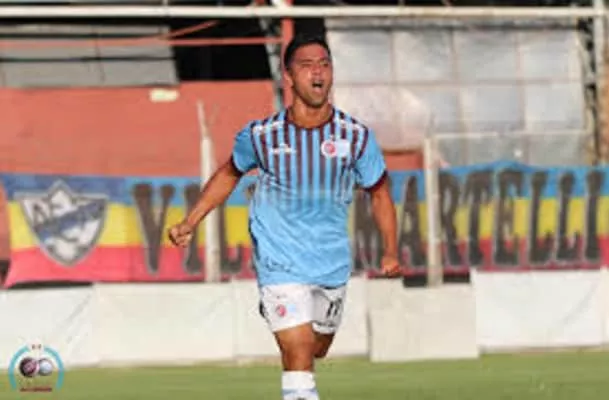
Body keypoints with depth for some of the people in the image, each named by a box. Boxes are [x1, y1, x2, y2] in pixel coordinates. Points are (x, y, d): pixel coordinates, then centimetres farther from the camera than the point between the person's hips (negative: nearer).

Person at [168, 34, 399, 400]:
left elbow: (379, 190, 7)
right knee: (299, 357, -16)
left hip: (333, 264, 3)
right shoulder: (261, 135, -10)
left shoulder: (357, 136, -8)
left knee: (317, 350, 20)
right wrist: (190, 223, 8)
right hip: (281, 264, -3)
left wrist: (391, 250, 1)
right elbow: (230, 173, 10)